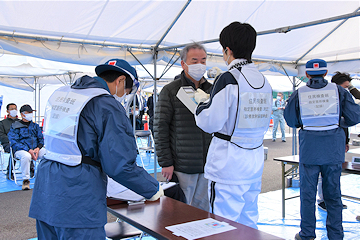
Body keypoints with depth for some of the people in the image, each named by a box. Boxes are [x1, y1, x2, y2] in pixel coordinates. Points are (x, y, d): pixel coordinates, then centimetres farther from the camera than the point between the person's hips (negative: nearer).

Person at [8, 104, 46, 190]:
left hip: (36, 150, 4)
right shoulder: (15, 126, 5)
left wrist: (38, 148, -9)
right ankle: (25, 180, -22)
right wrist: (28, 150, -16)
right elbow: (14, 143, -5)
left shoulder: (35, 126, 19)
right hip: (20, 150, -3)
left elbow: (41, 139, 15)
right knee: (26, 156, -39)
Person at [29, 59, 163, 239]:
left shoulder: (60, 94, 12)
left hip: (45, 194, 8)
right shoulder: (108, 106, -13)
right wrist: (153, 190, -2)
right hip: (78, 203, -8)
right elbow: (120, 164, -17)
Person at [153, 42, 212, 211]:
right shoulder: (170, 91, -3)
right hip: (182, 166, -4)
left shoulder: (212, 90, 10)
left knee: (203, 210, 12)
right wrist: (165, 162, -10)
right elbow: (160, 128, -6)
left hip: (208, 165, 4)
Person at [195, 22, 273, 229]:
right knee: (249, 223, 19)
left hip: (229, 164, -8)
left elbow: (211, 122, -15)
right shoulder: (264, 82, 8)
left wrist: (200, 106, 3)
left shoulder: (228, 79, -15)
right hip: (255, 162, 8)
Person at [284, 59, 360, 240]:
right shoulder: (339, 91, 0)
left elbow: (291, 120, 4)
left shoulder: (299, 94, -1)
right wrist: (338, 122, 16)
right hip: (333, 148, 1)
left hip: (309, 146, -1)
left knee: (308, 192, 9)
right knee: (333, 193, 11)